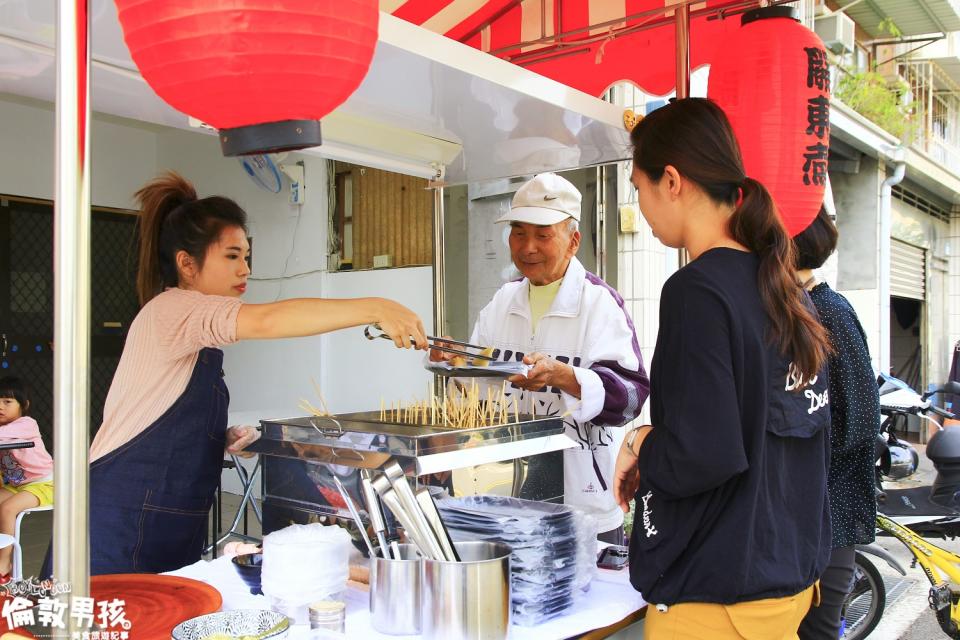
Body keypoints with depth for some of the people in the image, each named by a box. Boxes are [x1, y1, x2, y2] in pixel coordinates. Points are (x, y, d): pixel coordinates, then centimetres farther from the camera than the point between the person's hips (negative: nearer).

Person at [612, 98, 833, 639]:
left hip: (719, 596, -8)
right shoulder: (787, 288, 4)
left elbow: (702, 457, -27)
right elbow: (816, 438, 12)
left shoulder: (697, 290, -21)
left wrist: (640, 444, -8)